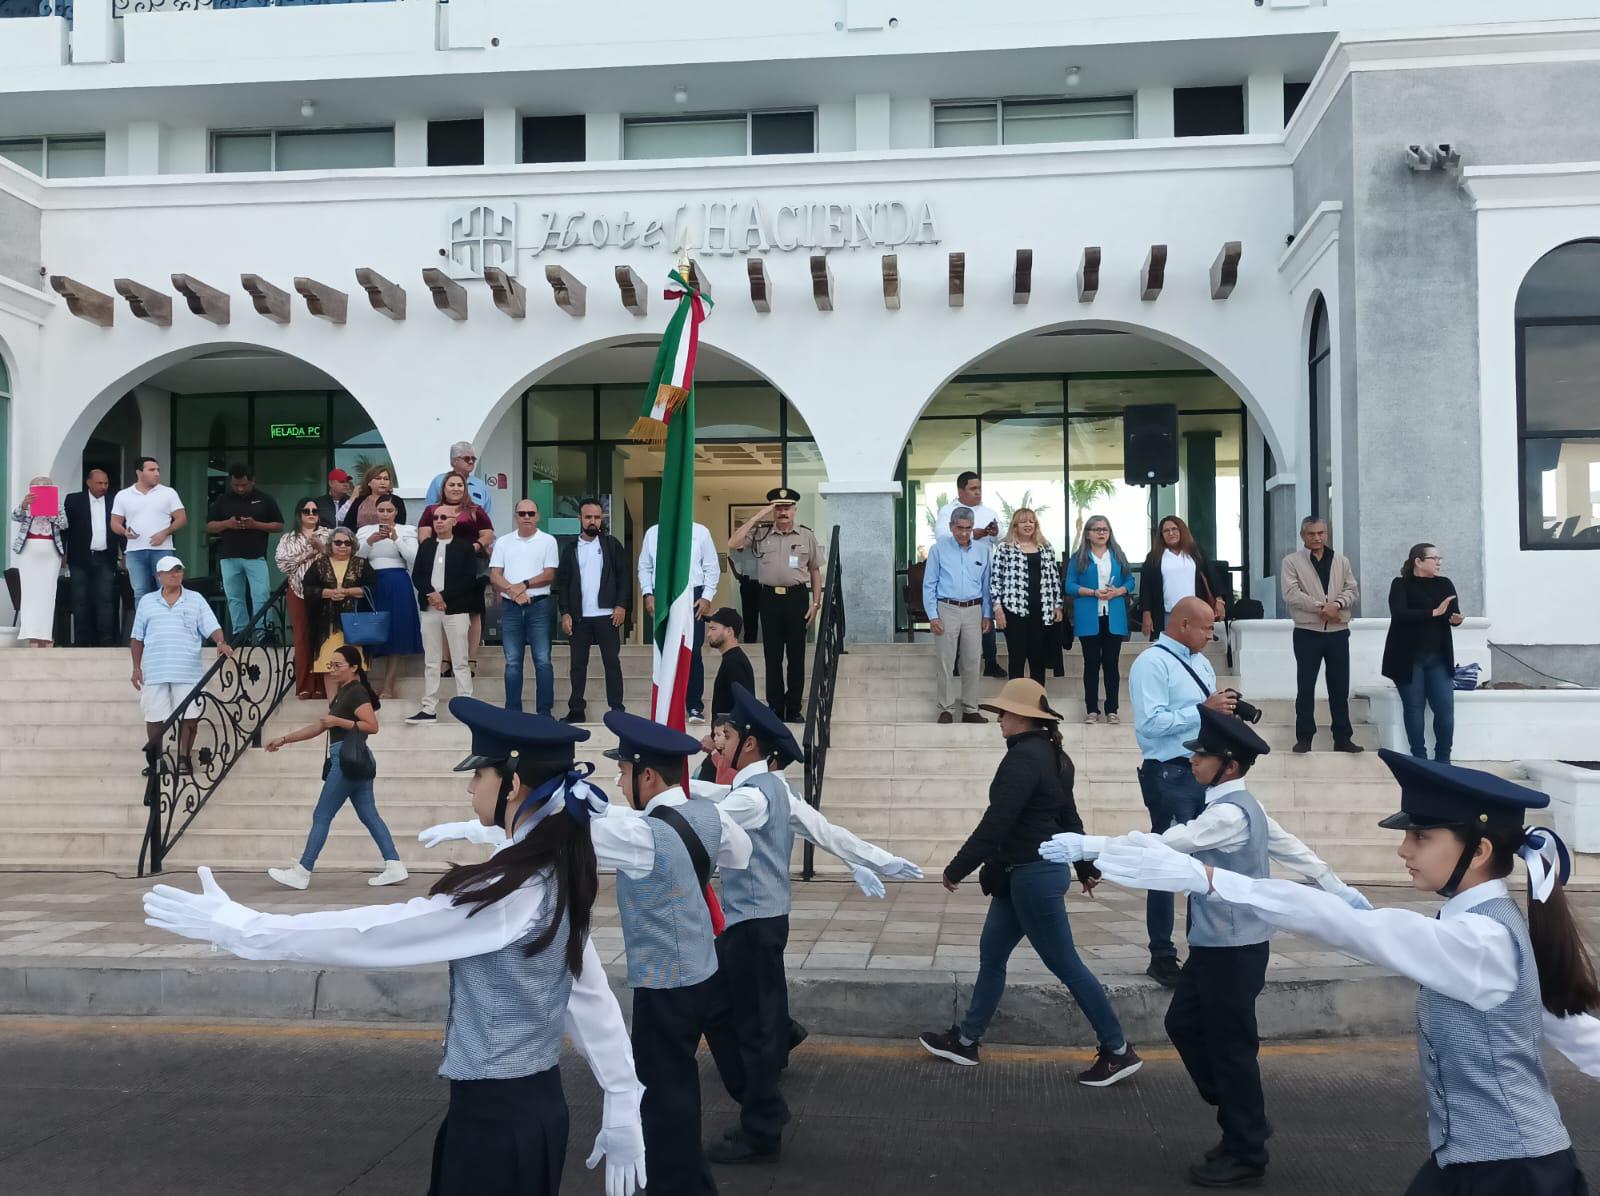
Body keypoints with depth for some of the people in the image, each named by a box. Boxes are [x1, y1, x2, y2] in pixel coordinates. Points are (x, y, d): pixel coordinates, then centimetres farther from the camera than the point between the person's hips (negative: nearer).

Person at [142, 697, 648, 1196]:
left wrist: (233, 924, -16)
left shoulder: (510, 891, -24)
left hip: (497, 1117, -8)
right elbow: (592, 996, 10)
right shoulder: (557, 878, 3)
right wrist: (623, 1103, 17)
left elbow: (369, 934, -22)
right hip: (534, 1103, 8)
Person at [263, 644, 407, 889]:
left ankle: (301, 873, 2)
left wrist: (338, 721, -19)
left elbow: (372, 726, -21)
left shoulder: (356, 692, -11)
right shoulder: (342, 693, 19)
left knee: (321, 816, -4)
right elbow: (320, 726, 21)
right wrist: (284, 739, 19)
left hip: (348, 759, -10)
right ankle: (394, 867, 5)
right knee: (369, 816, 7)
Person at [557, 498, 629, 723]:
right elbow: (562, 582, 7)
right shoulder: (570, 549, 10)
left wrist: (621, 605, -9)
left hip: (607, 614, -2)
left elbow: (624, 576, 1)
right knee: (578, 664, 6)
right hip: (579, 616, 2)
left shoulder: (612, 544, 4)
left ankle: (616, 709, 4)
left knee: (612, 662, 1)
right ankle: (576, 710, 11)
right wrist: (565, 613, -2)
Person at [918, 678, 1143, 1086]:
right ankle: (966, 1041, 25)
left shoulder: (1023, 758, -21)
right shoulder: (1051, 754, 9)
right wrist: (1087, 867, 27)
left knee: (1065, 964, -1)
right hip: (1031, 872, 10)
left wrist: (955, 869, -17)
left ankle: (1119, 1052, 8)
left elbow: (995, 823, -24)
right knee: (991, 955, 15)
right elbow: (1068, 817, 18)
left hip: (1032, 876, -10)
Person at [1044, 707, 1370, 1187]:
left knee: (1230, 1045, 3)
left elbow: (1162, 845, -30)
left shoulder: (1230, 814, -23)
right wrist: (1338, 890, 30)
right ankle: (1243, 1124, 29)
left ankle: (1246, 1154, 19)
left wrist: (1086, 845, -33)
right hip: (1215, 945, 10)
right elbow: (1291, 847, 18)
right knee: (1184, 1025, 16)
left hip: (1234, 950, -10)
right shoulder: (1238, 807, 9)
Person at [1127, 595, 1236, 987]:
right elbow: (1151, 722, -23)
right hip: (1169, 775, -9)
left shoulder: (1200, 662, 14)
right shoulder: (1152, 663, -13)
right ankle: (1162, 957, 9)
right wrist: (1203, 709, -21)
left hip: (1204, 771, 9)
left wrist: (1223, 708, -1)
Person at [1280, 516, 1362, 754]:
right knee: (1305, 687, 1)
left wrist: (1336, 604, -17)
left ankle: (1342, 738, 13)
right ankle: (1304, 737, 8)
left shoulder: (1341, 561, 11)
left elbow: (1352, 590, 3)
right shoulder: (1291, 562, -1)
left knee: (1340, 687, 7)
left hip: (1338, 632, 3)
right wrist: (1321, 606, -18)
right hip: (1307, 633, -3)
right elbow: (1291, 594, -12)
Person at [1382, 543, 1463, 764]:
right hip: (1409, 659, -4)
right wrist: (1434, 613, -24)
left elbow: (1454, 613, 2)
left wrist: (1456, 618, -22)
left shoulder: (1445, 584, 9)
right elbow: (1399, 614, -20)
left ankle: (1443, 759, 12)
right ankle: (1420, 760, 10)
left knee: (1446, 709, -1)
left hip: (1438, 658, 4)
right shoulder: (1401, 584, -5)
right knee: (1414, 708, 3)